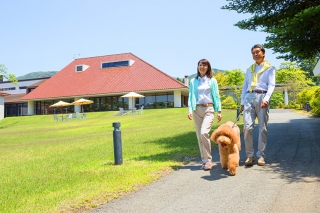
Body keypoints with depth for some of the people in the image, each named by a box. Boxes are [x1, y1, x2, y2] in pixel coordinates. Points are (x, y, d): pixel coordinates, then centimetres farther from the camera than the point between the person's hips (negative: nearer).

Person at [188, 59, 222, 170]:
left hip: (208, 109, -3)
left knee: (204, 133, -19)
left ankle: (208, 160, -7)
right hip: (197, 109, 3)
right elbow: (190, 97, 10)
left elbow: (216, 96, 7)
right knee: (199, 136, 3)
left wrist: (219, 111, 2)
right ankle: (204, 160, 13)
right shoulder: (193, 81, 12)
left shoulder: (212, 81, 8)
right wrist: (190, 110, -4)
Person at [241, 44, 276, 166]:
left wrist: (266, 99, -18)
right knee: (247, 127, -8)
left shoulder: (270, 68, 10)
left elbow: (271, 85, -2)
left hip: (262, 97, -3)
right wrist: (242, 102, 11)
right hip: (249, 98, 3)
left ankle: (261, 155, 6)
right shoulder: (249, 69, 23)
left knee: (263, 128, -1)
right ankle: (249, 155, -2)